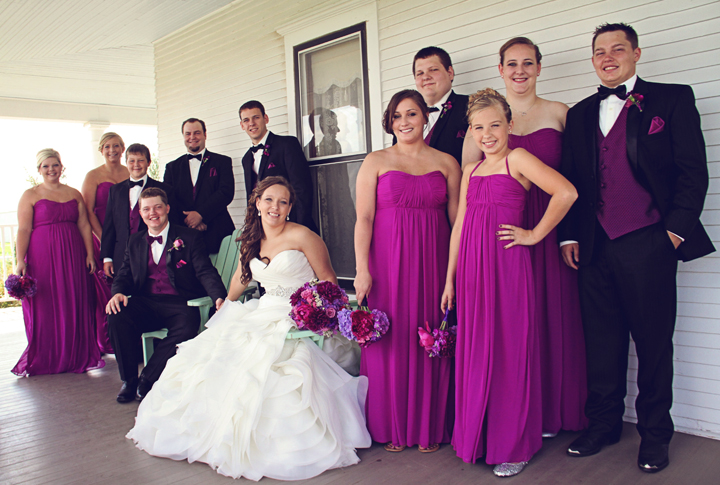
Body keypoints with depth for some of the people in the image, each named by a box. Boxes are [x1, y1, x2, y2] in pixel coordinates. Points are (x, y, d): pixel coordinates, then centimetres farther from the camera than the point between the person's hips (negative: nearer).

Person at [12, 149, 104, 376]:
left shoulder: (74, 194, 12)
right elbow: (23, 230, -4)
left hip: (73, 256, 3)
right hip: (42, 257, -3)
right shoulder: (30, 195, 3)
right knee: (44, 307, 2)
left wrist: (90, 254, 1)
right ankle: (44, 360, 13)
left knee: (75, 305, 4)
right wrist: (20, 261, -12)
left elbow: (84, 225, 9)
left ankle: (78, 356, 14)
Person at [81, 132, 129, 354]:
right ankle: (106, 342, 8)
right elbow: (88, 212, -3)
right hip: (102, 238, -2)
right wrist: (104, 240, -11)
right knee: (105, 290, -1)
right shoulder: (93, 176, 2)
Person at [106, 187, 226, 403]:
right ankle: (129, 380, -7)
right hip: (145, 304, 4)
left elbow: (205, 272, -4)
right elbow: (124, 275, 16)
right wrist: (118, 293, -10)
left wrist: (219, 297, -24)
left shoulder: (190, 237, 6)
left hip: (179, 304, -3)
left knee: (186, 329, -35)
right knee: (117, 317, -26)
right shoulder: (135, 241, 20)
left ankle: (148, 379, -15)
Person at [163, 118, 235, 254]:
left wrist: (200, 214, -14)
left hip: (216, 233, -2)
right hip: (183, 234, 2)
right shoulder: (172, 167, 18)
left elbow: (227, 192, -4)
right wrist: (187, 219, -10)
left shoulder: (222, 162, 10)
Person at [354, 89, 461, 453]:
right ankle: (393, 427, 19)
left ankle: (429, 428, 21)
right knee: (391, 340, 3)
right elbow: (364, 218, -1)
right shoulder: (376, 161, 5)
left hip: (433, 262, 1)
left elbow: (458, 219, 6)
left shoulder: (446, 163, 9)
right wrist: (362, 270, -10)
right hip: (388, 262, -1)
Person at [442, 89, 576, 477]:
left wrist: (535, 235, -9)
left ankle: (514, 446, 17)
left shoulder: (517, 159, -4)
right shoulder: (470, 172, 15)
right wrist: (450, 279, 14)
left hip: (506, 267, -6)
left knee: (508, 350, 2)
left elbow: (566, 192, -17)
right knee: (474, 350, 11)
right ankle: (477, 436, 26)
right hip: (472, 269, 6)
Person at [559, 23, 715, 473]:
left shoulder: (673, 99, 5)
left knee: (653, 341, 5)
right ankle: (604, 423, 24)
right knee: (601, 341, 9)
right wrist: (569, 235, 8)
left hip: (648, 244, -3)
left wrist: (676, 228, -8)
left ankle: (655, 433, 21)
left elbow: (693, 170, 0)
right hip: (596, 247, 3)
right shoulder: (580, 114, 16)